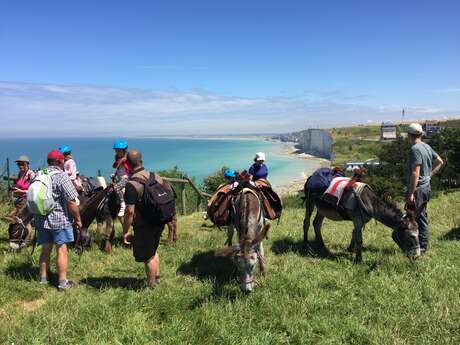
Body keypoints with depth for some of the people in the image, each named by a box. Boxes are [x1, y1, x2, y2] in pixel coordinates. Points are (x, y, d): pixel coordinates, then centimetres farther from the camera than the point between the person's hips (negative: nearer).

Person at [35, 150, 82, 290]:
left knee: (45, 250, 17)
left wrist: (36, 216, 25)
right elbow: (71, 202, -17)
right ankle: (63, 282, 6)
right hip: (60, 220, -6)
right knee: (61, 250, 1)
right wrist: (78, 219, -6)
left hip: (41, 219, 7)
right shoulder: (62, 176, -15)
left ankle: (43, 278, 27)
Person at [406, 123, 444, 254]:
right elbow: (440, 162, 21)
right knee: (422, 217, 18)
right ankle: (423, 247, 28)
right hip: (426, 187, 10)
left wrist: (411, 193, -23)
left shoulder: (415, 149, -19)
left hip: (417, 189, -10)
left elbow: (415, 173, -24)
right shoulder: (427, 147, 9)